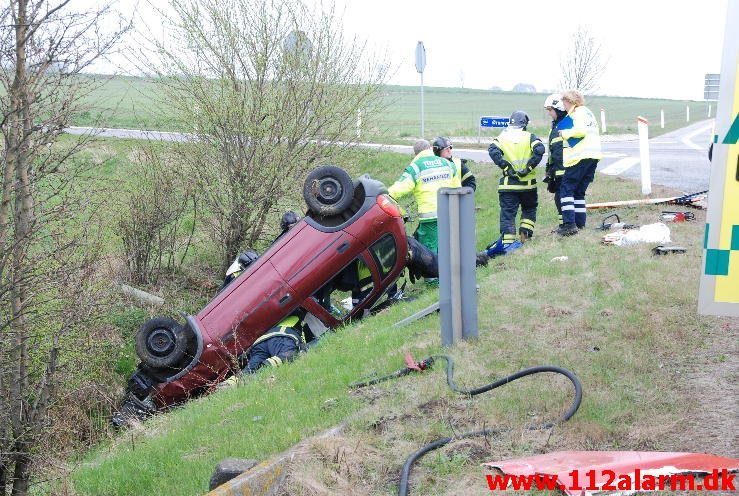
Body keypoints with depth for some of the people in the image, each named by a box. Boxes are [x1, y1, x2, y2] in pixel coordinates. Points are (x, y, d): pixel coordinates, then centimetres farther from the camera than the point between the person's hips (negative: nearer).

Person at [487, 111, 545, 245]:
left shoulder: (501, 137, 5)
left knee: (507, 213, 4)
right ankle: (525, 232, 8)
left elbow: (493, 150, -14)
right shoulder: (529, 137, 1)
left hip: (508, 184, 0)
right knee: (529, 209, 23)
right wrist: (529, 167, -12)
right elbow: (539, 150, -16)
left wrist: (506, 168, -12)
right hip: (528, 184, 0)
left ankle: (507, 242, -2)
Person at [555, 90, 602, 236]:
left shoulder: (577, 112, -4)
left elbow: (580, 130, -19)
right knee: (579, 191, 14)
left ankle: (569, 223, -16)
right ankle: (580, 223, 11)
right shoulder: (588, 112, 23)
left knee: (566, 189, -7)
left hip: (580, 157, -9)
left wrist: (565, 133, -5)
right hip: (594, 155, 9)